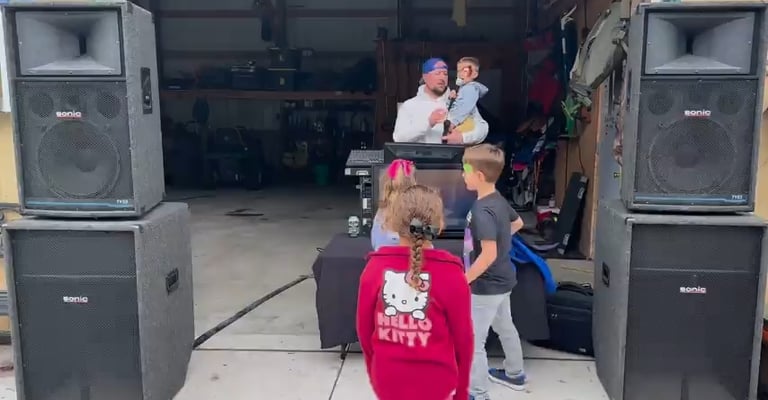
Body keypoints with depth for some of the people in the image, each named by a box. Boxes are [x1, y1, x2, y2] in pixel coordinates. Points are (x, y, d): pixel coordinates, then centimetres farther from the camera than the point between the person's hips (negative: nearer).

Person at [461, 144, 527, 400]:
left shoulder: (482, 211, -27)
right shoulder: (499, 200, 1)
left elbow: (489, 254, -31)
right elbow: (517, 223, 19)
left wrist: (463, 281, -25)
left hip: (486, 286, -10)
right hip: (502, 281, 10)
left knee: (473, 341, 1)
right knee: (505, 328, 27)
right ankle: (514, 374, 46)